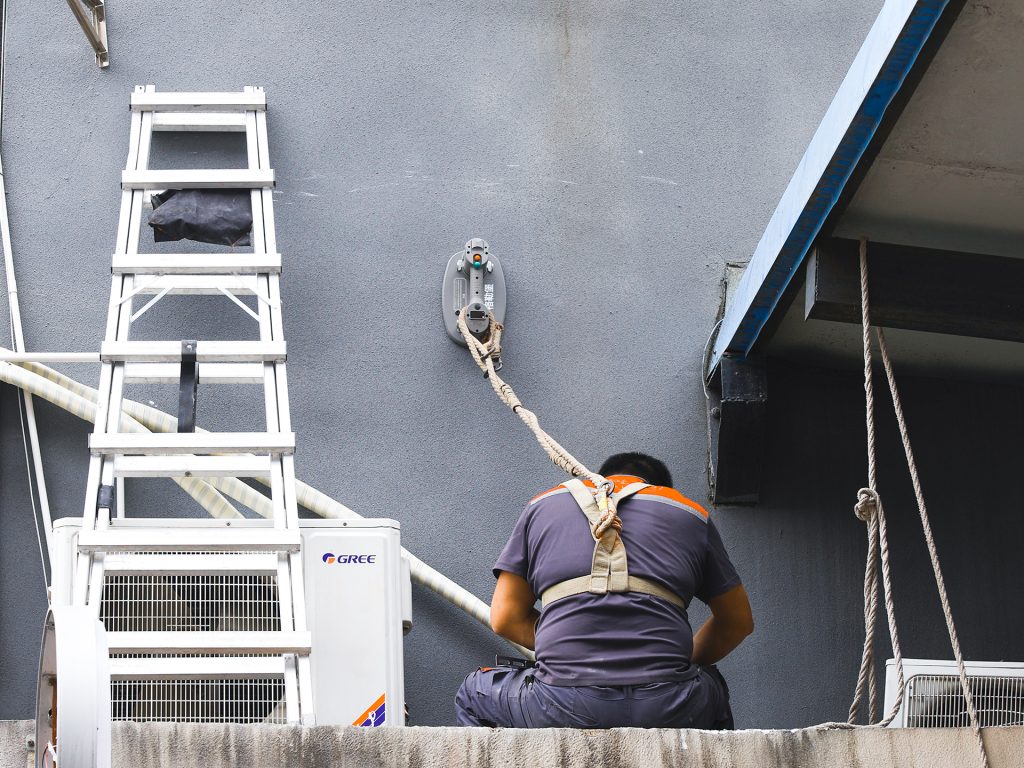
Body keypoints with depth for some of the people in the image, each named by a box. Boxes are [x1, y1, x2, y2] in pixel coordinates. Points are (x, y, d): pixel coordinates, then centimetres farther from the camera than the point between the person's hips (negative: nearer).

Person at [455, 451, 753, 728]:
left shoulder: (543, 505, 21)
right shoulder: (690, 513, 21)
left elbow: (505, 618, 15)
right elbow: (738, 622, 28)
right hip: (668, 711, 1)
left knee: (471, 695, 30)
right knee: (713, 688, 38)